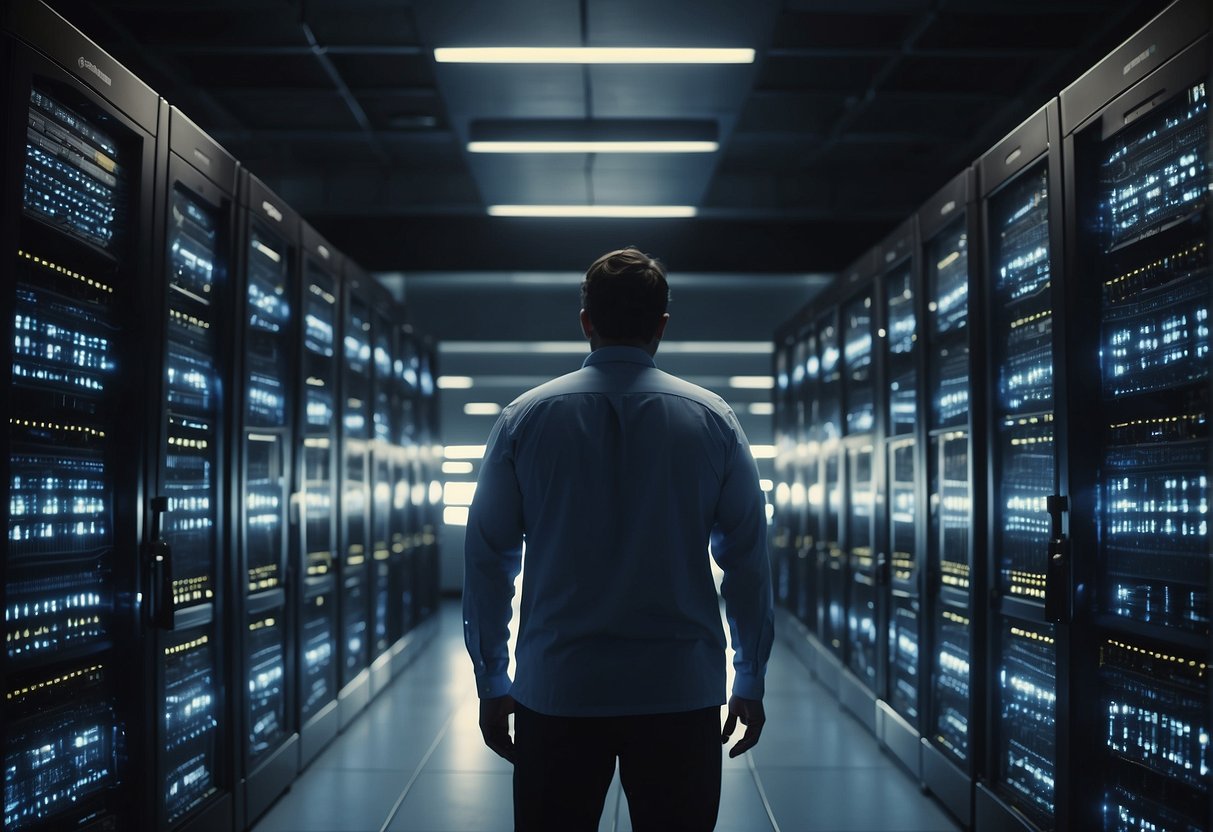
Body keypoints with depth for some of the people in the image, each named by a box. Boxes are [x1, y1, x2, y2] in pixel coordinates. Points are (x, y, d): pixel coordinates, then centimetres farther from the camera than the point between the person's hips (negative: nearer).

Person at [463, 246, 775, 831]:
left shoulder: (524, 417, 1)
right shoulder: (712, 418, 0)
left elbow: (487, 558, 2)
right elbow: (747, 559, 1)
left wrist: (492, 684, 11)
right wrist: (750, 681, 10)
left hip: (556, 693, 0)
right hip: (681, 694, 0)